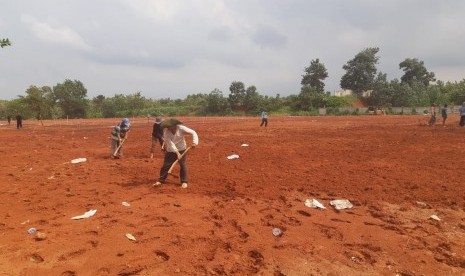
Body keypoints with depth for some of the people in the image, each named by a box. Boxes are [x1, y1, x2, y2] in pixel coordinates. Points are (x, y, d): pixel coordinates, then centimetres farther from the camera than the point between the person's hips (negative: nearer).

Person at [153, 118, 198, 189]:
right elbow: (170, 143, -24)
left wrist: (195, 142, -34)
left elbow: (193, 132, -18)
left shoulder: (181, 128, -19)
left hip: (181, 149, -1)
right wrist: (177, 152, -31)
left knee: (183, 165, -2)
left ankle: (184, 181, 10)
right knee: (166, 165, 2)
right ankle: (161, 180, 16)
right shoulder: (166, 131, -17)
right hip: (170, 151, 1)